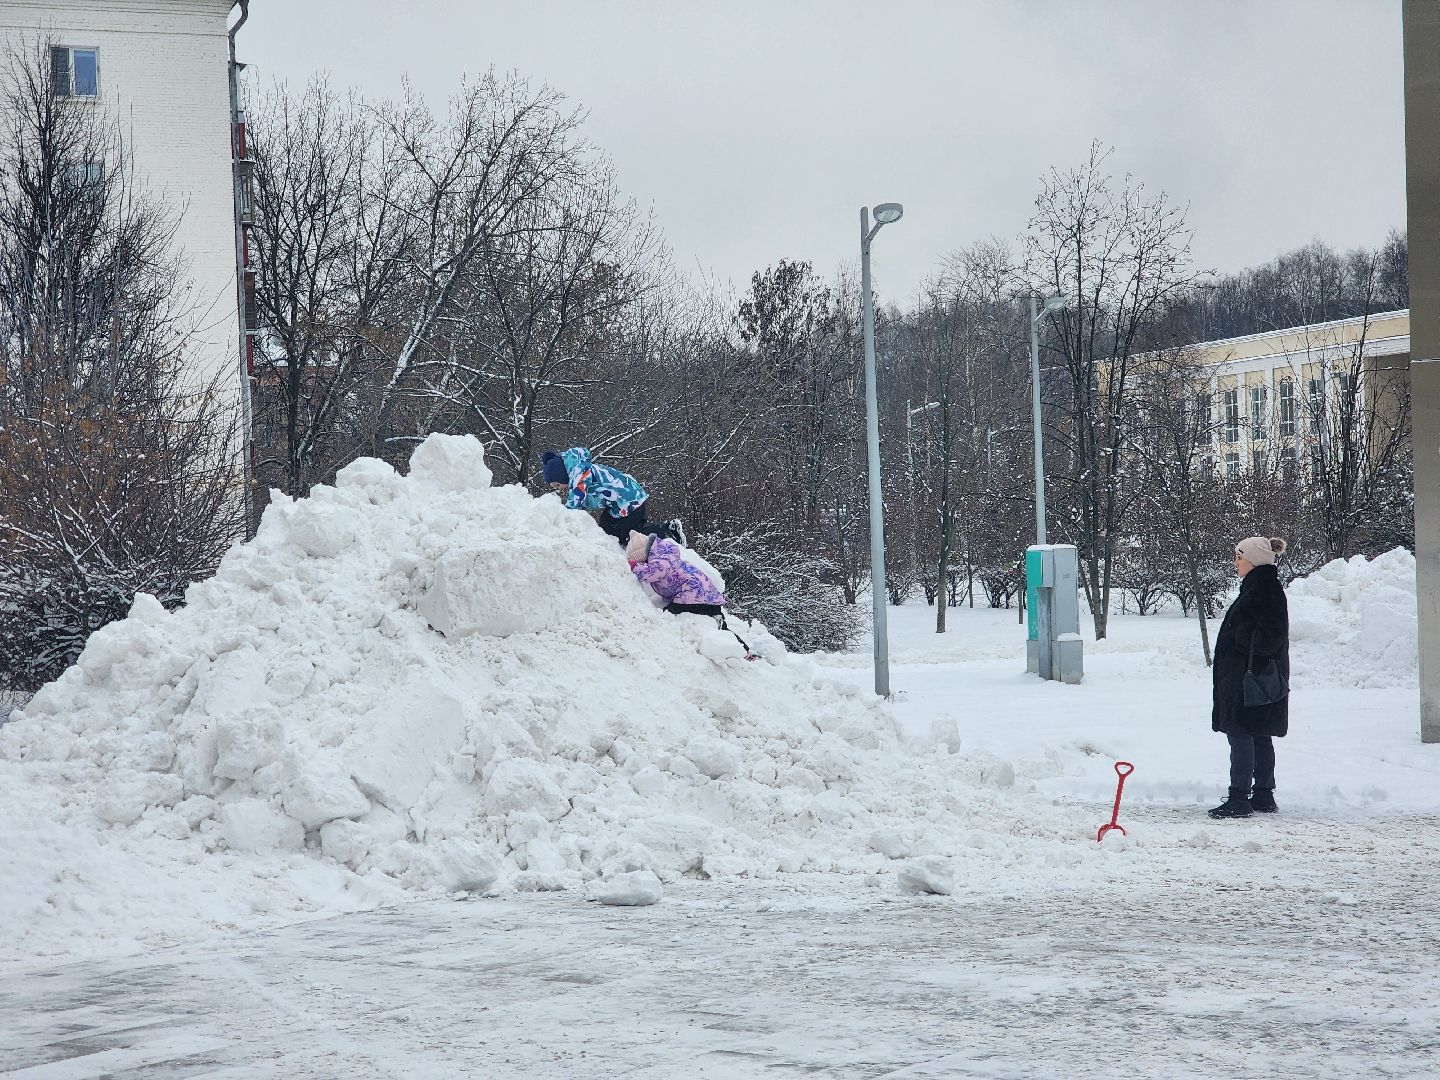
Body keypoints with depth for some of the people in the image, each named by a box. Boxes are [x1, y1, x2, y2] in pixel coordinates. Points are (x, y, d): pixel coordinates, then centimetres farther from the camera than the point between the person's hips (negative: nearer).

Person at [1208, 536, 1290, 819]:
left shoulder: (1264, 589, -15)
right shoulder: (1259, 586, 17)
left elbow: (1271, 633, -22)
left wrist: (1254, 668, -24)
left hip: (1249, 676, -11)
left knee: (1240, 734, -9)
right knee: (1259, 737, 14)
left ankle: (1239, 798, -9)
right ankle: (1263, 796, 19)